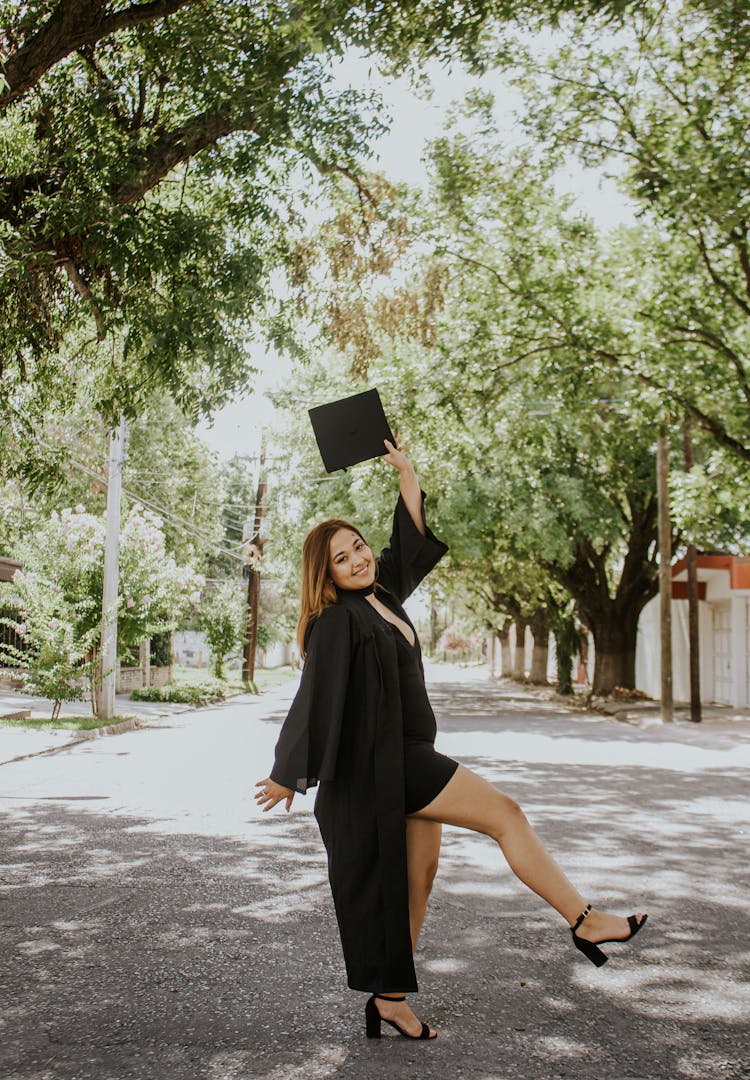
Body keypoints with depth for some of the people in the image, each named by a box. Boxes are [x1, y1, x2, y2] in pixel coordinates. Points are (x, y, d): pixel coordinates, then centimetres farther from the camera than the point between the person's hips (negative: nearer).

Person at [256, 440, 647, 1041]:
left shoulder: (383, 594, 9)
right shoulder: (338, 621, -14)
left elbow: (415, 537, 21)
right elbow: (315, 697, -15)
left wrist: (405, 469, 18)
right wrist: (290, 774, -14)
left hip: (409, 756, 9)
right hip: (383, 762, -9)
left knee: (417, 875, 10)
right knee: (505, 814, -11)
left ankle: (389, 999, 18)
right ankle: (586, 922, -3)